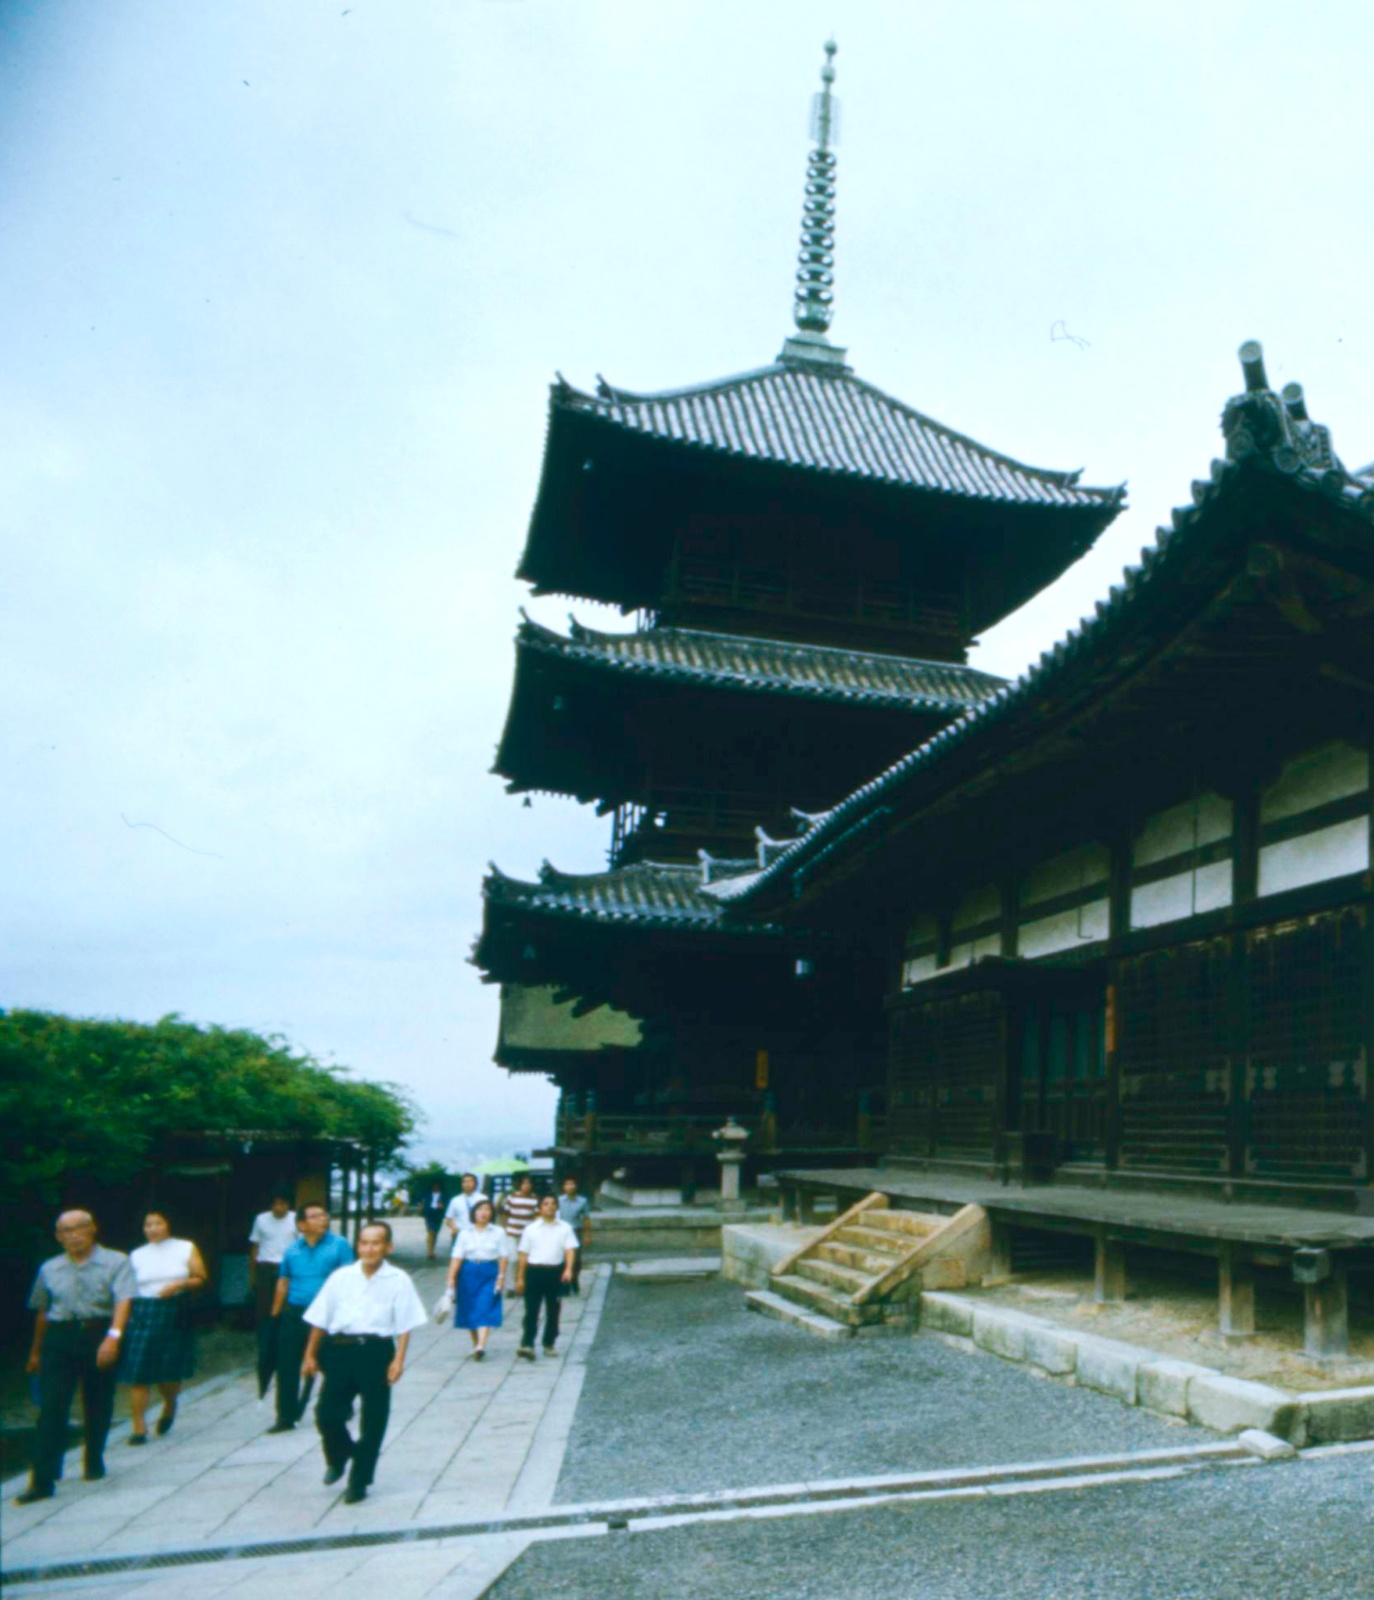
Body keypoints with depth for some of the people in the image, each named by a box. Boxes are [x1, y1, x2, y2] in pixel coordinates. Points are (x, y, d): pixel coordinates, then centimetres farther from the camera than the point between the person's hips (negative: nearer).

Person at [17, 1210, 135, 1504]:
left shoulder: (115, 1262, -2)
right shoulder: (50, 1269, 9)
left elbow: (123, 1300, -13)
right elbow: (42, 1312, 18)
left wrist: (113, 1336, -27)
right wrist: (35, 1352, 22)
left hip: (100, 1336, -2)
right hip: (59, 1338, 2)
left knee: (98, 1407, 9)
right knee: (51, 1408, -6)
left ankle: (95, 1462, 29)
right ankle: (42, 1480, -4)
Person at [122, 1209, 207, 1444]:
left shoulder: (186, 1249, 7)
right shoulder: (137, 1256, 10)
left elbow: (201, 1279, 3)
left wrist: (180, 1284, -13)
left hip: (174, 1313, -1)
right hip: (142, 1313, 1)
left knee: (170, 1372, 1)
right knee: (137, 1374, -6)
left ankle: (169, 1405, 33)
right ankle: (138, 1427, 4)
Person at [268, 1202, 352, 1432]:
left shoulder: (339, 1245, -6)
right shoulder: (292, 1249, 6)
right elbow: (283, 1282, 15)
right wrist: (275, 1313, 15)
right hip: (294, 1314, 3)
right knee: (287, 1367, 5)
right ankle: (286, 1417, 17)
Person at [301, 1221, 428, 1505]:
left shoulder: (398, 1280, -1)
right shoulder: (341, 1277, 7)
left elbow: (405, 1325, -3)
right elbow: (320, 1320, 11)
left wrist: (398, 1360, -11)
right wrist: (310, 1355, 10)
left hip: (376, 1352, -2)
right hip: (340, 1350, 2)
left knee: (373, 1422, 5)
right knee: (327, 1414, 1)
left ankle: (359, 1482, 24)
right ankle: (337, 1458, 34)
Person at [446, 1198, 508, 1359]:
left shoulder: (498, 1233, 1)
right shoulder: (465, 1234, 3)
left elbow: (504, 1257, -2)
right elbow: (457, 1258, -2)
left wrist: (501, 1276, -10)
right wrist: (451, 1278, -9)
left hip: (490, 1274, -2)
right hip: (469, 1273, 2)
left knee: (485, 1309, -12)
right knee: (470, 1310, 9)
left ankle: (481, 1346, -20)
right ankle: (475, 1344, 25)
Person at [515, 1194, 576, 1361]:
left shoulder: (564, 1228, 5)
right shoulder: (531, 1229, 4)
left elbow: (570, 1249, -4)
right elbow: (523, 1255, 5)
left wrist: (568, 1269, -21)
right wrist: (520, 1278, 3)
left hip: (556, 1272, 1)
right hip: (535, 1271, -1)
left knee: (553, 1310, 10)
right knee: (531, 1310, -7)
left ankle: (549, 1344, 22)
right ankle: (527, 1344, -11)